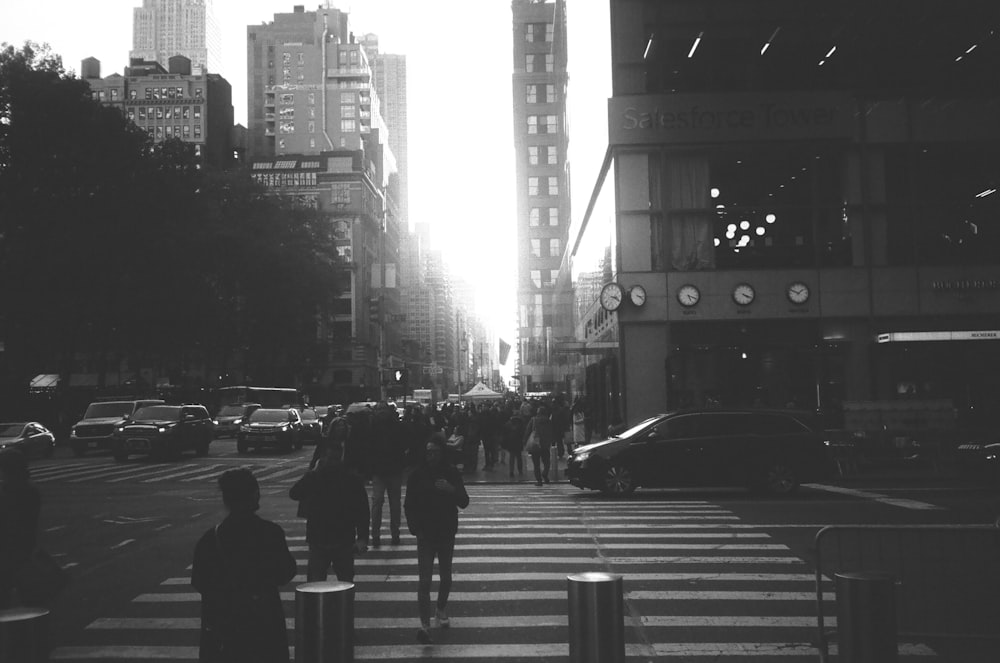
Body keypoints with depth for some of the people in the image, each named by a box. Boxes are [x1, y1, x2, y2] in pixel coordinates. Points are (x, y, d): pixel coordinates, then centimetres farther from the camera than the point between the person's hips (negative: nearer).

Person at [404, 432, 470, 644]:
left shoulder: (452, 473, -3)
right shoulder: (418, 474, -6)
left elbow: (464, 502, -5)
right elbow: (409, 505, 0)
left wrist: (452, 490, -23)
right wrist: (414, 527, -10)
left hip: (447, 533, 2)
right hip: (425, 533, -2)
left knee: (445, 576, 15)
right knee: (424, 579, -10)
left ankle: (442, 610, 39)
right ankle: (425, 624, -12)